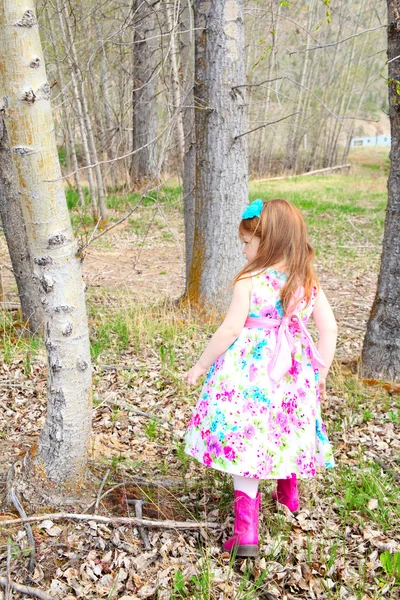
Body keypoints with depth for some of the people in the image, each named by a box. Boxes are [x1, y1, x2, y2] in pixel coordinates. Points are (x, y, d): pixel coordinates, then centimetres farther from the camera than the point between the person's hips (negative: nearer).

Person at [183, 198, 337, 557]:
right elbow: (329, 329, 3)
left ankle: (246, 527, 1)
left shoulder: (249, 281, -14)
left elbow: (230, 330, -13)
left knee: (244, 439, 2)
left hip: (249, 372, -5)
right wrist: (320, 375, 14)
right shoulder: (309, 281, 1)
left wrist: (201, 366, -1)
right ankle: (289, 489, 49)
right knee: (283, 433, 25)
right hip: (293, 371, 5)